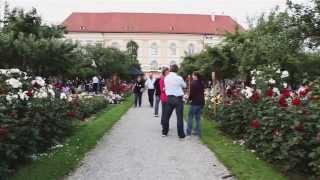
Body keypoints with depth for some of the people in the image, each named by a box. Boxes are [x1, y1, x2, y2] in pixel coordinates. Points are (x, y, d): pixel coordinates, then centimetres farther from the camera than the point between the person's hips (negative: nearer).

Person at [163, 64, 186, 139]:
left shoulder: (166, 78, 1)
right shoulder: (179, 78, -12)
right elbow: (184, 86, 5)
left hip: (169, 98, 4)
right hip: (178, 98, -4)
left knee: (167, 115, 14)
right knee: (179, 117, 0)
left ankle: (164, 132, 24)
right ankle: (181, 134, 3)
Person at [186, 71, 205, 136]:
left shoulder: (193, 83, -13)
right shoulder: (201, 83, 10)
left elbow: (191, 92, -13)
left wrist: (189, 99, 2)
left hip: (194, 102, -7)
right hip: (201, 102, 7)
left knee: (190, 117, 0)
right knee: (198, 118, 12)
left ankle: (189, 132, 0)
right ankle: (198, 131, 14)